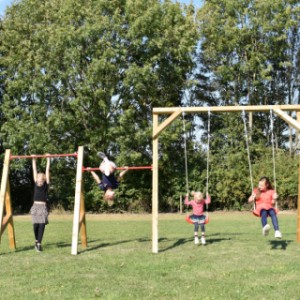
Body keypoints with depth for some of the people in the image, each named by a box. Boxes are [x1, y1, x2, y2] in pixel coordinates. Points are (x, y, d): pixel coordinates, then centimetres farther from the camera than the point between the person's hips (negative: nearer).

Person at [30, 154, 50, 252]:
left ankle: (39, 244, -3)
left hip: (43, 207, -2)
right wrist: (34, 160, 16)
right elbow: (34, 170, 12)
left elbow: (47, 170, 4)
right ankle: (36, 241, 22)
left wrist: (48, 159, 6)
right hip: (35, 206, 2)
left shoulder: (46, 184, 3)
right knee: (36, 225, -1)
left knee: (42, 225, -6)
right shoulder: (36, 183, 8)